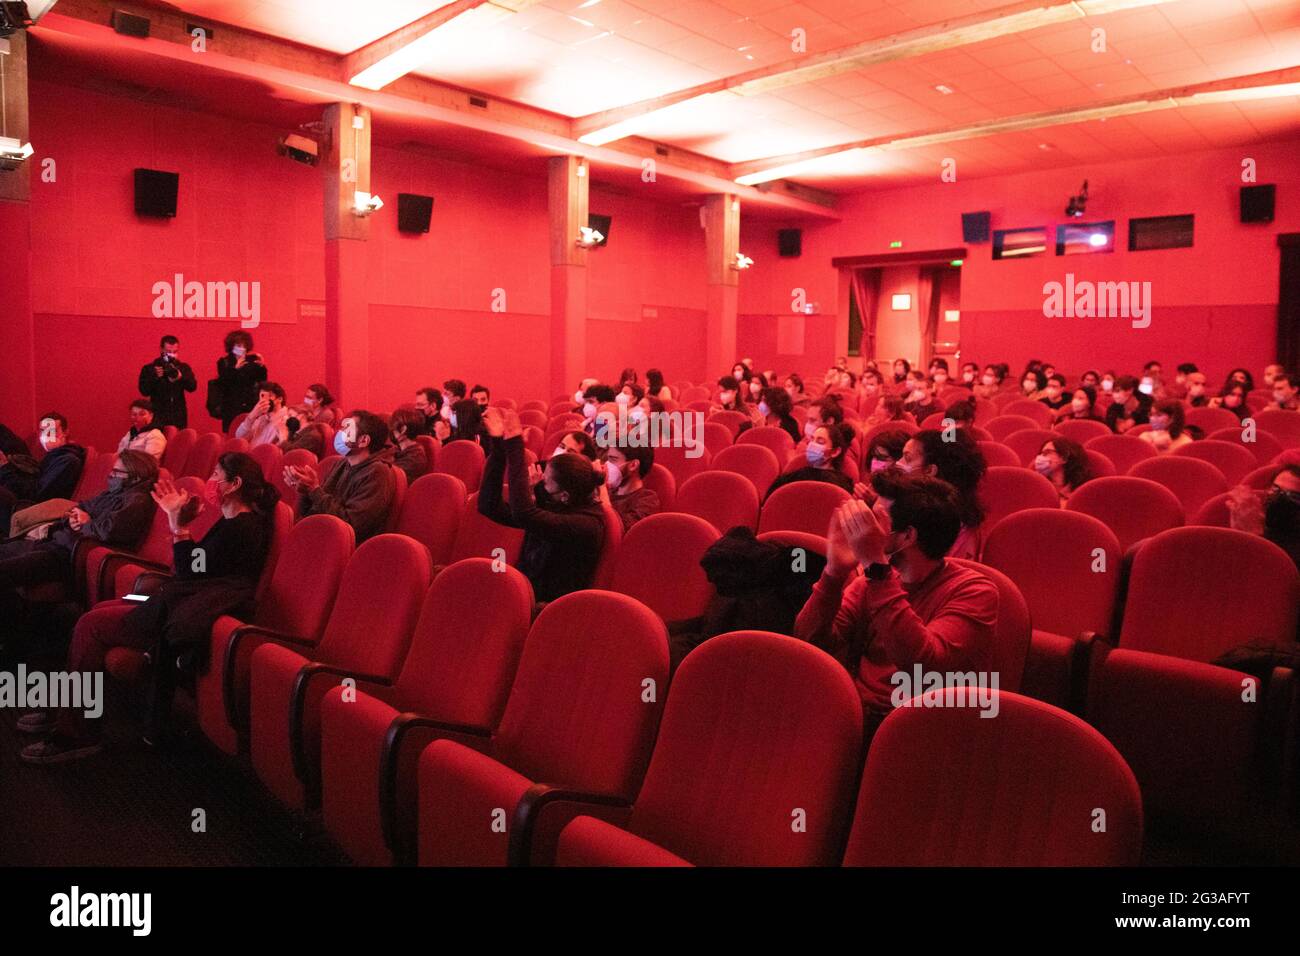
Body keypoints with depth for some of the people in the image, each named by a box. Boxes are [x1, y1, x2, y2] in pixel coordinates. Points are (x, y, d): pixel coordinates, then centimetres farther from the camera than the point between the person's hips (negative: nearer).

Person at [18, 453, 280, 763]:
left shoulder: (241, 528, -19)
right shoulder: (235, 521, 13)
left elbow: (189, 572, -16)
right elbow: (195, 568, 10)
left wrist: (179, 524, -10)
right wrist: (180, 522, 1)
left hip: (182, 616, -10)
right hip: (182, 602, 10)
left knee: (91, 625, -5)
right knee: (98, 612, 16)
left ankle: (73, 734, 6)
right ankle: (64, 712, 24)